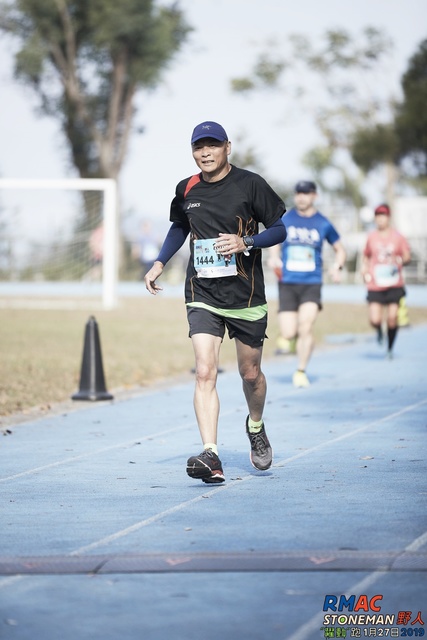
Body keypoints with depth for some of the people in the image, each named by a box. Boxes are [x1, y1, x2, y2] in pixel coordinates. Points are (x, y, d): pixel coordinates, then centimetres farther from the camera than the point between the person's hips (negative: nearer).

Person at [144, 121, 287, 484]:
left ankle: (256, 427, 43)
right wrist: (160, 263, 14)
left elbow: (279, 229, -1)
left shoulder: (250, 184, -5)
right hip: (202, 295, 1)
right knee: (205, 373, -15)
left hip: (246, 295, -1)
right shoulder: (186, 190, 6)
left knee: (250, 374, 11)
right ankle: (211, 457, -22)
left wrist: (245, 243, -18)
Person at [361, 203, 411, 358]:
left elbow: (407, 256, 2)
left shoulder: (398, 237, 2)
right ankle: (379, 331, 26)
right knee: (375, 320, -12)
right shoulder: (371, 237, 7)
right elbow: (366, 256, 20)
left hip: (394, 285, 0)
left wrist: (400, 261, -20)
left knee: (392, 318, -3)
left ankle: (390, 348, 19)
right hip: (375, 285, 0)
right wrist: (364, 270, 4)